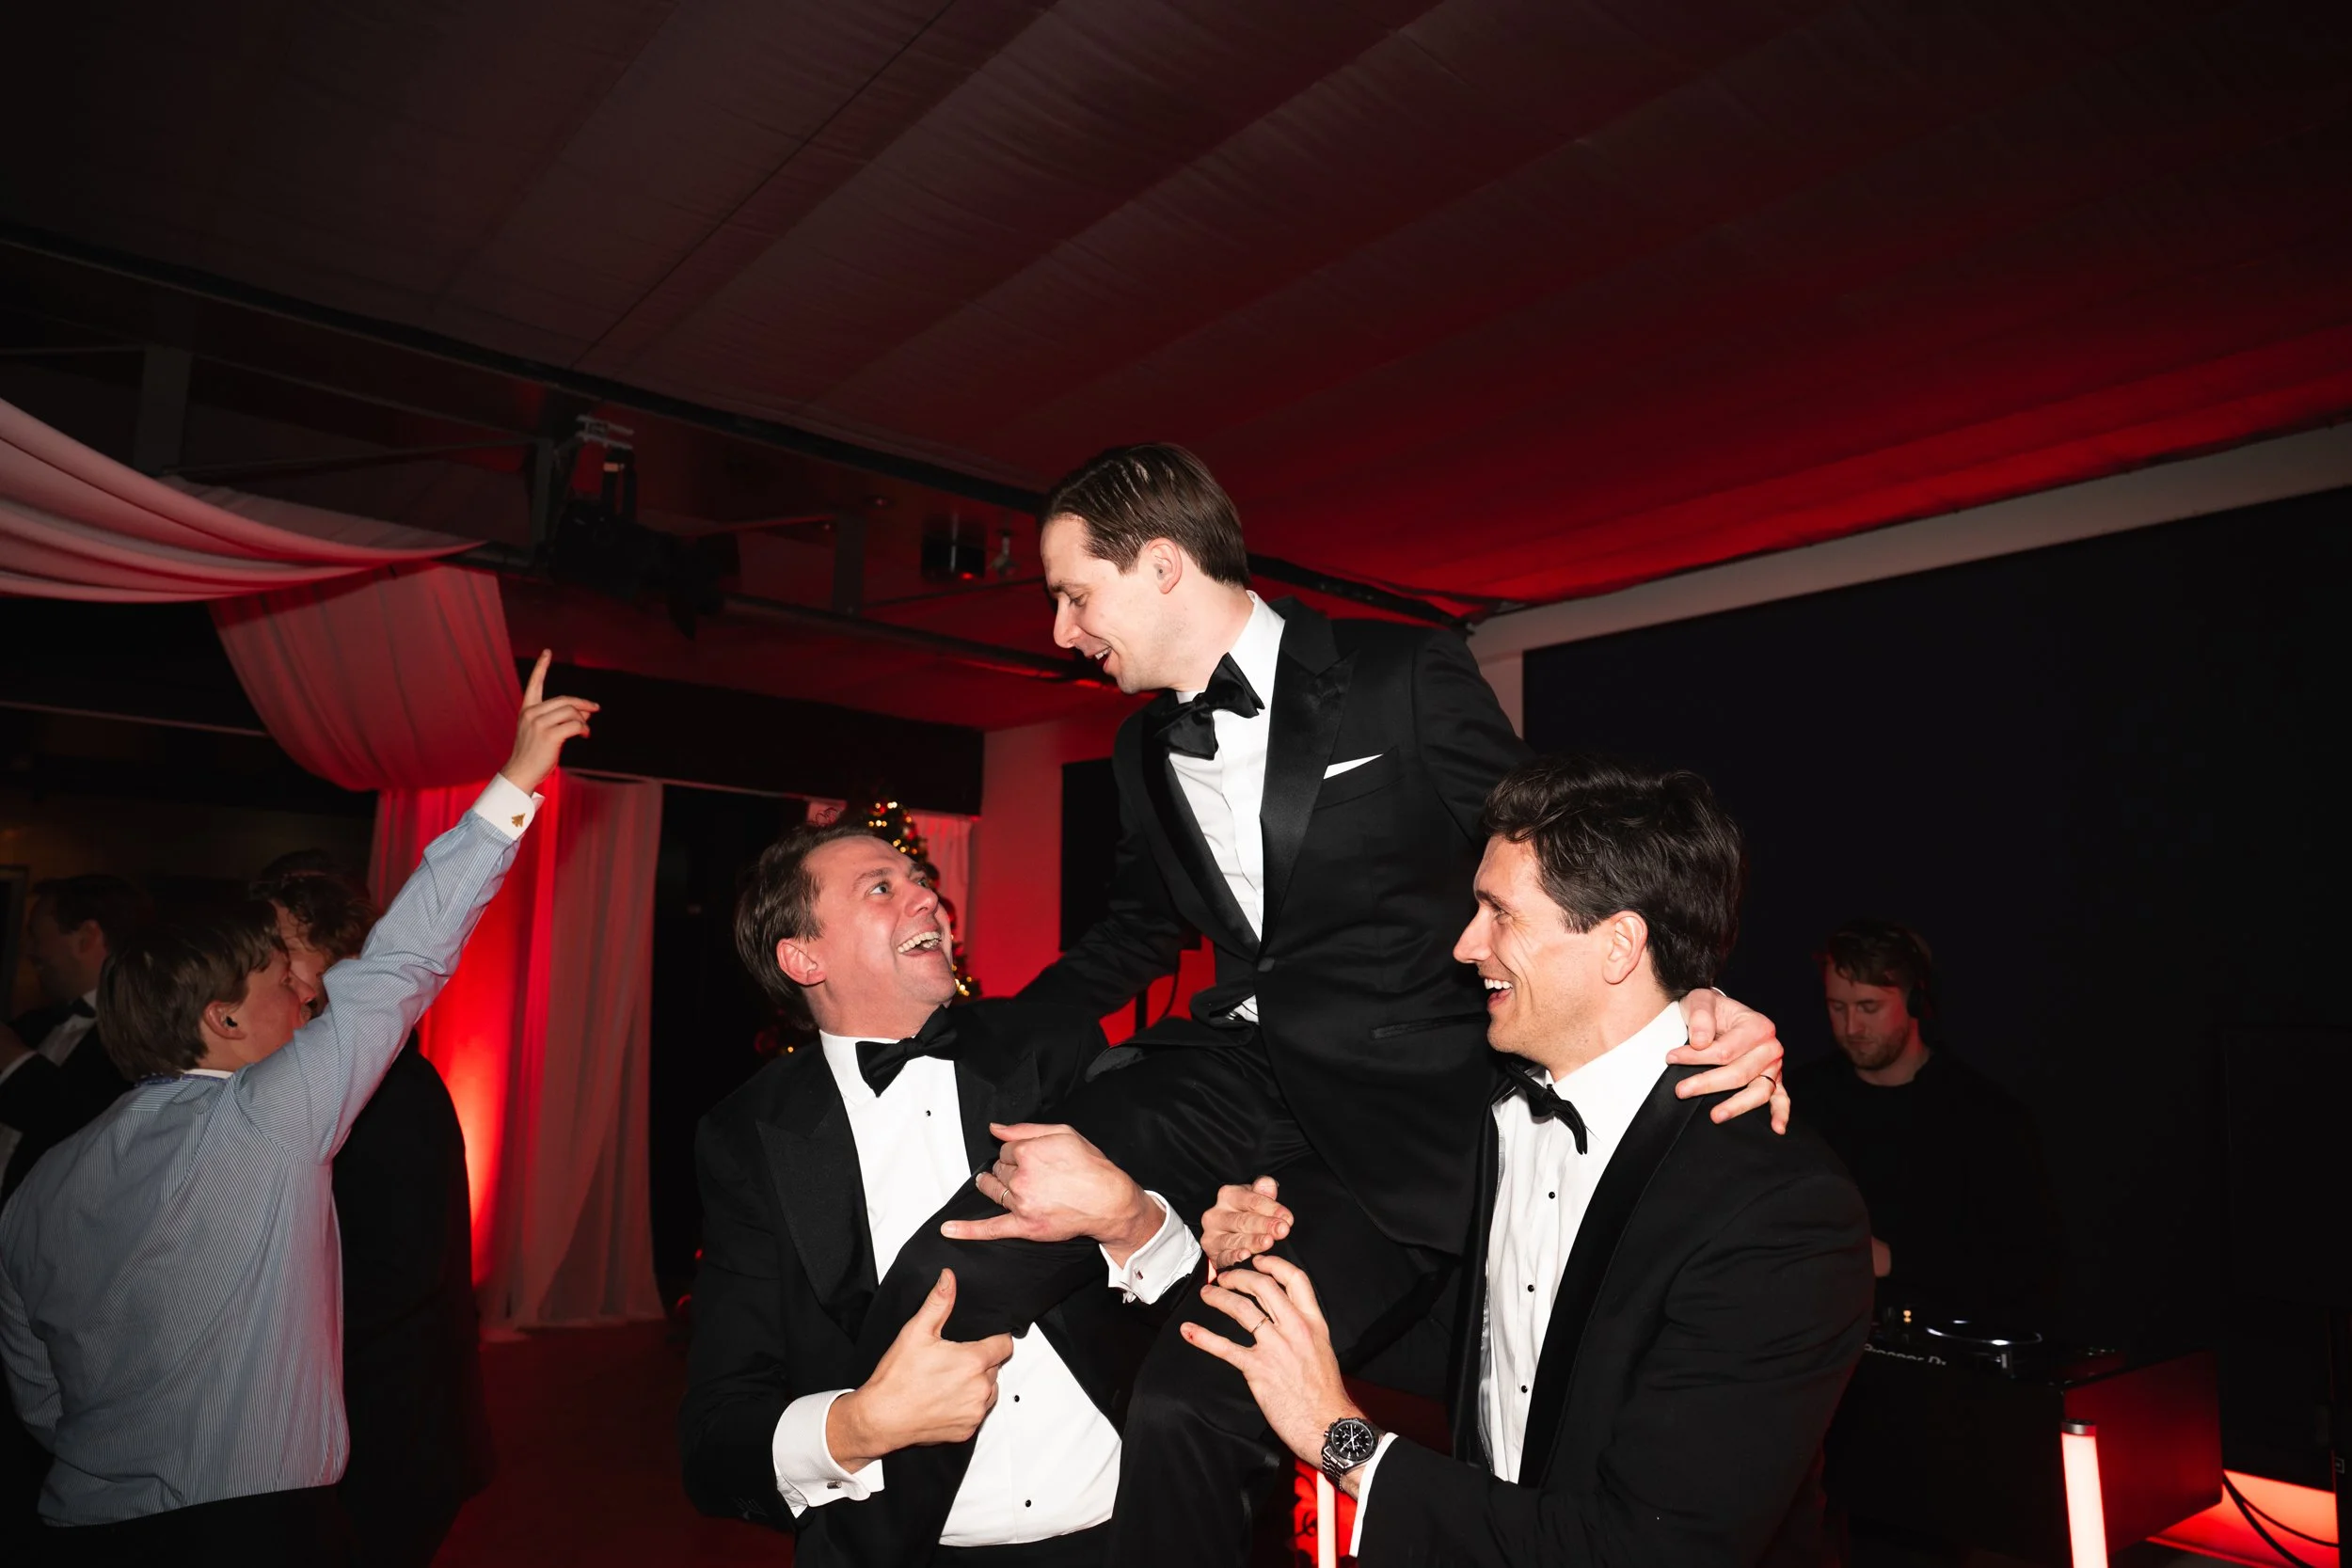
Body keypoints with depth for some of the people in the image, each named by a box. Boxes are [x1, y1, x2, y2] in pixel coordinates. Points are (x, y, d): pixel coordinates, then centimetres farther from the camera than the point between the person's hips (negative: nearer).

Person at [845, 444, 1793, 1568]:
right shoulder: (1146, 745, 14)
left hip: (1400, 1107, -4)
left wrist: (1682, 996, -18)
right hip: (1232, 1074, 5)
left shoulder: (1406, 678, -4)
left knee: (1192, 1404, -26)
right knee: (941, 1283, -18)